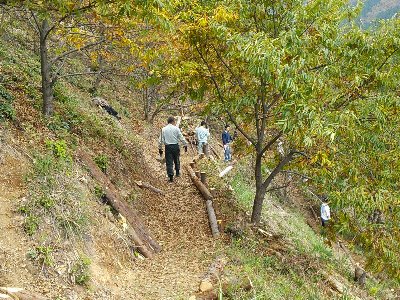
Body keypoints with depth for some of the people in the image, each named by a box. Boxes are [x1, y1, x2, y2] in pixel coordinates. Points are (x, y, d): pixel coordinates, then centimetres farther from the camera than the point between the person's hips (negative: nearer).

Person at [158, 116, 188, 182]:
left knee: (169, 162, 1)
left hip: (168, 147, 0)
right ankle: (177, 172, 34)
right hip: (175, 146, 0)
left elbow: (161, 140, 0)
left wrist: (160, 148, 5)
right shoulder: (176, 128, -3)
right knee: (176, 160, 20)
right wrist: (185, 145, 6)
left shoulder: (163, 129, 1)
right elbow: (181, 138, -3)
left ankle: (171, 176, -3)